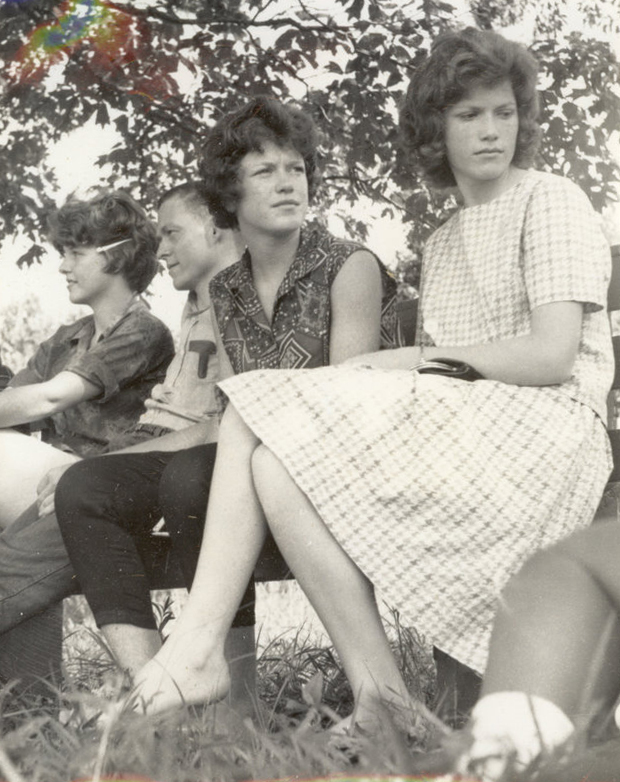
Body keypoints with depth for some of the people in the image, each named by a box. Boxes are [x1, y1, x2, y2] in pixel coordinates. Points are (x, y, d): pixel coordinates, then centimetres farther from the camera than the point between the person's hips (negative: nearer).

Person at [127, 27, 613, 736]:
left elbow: (552, 357, -11)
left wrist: (406, 360, -6)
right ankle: (198, 646, -22)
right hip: (455, 424, 8)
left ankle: (377, 691, -18)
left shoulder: (551, 202, 2)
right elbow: (436, 367, 16)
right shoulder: (441, 244, 25)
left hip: (543, 429, -8)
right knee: (250, 413, -10)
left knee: (280, 463, -24)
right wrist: (377, 377, -6)